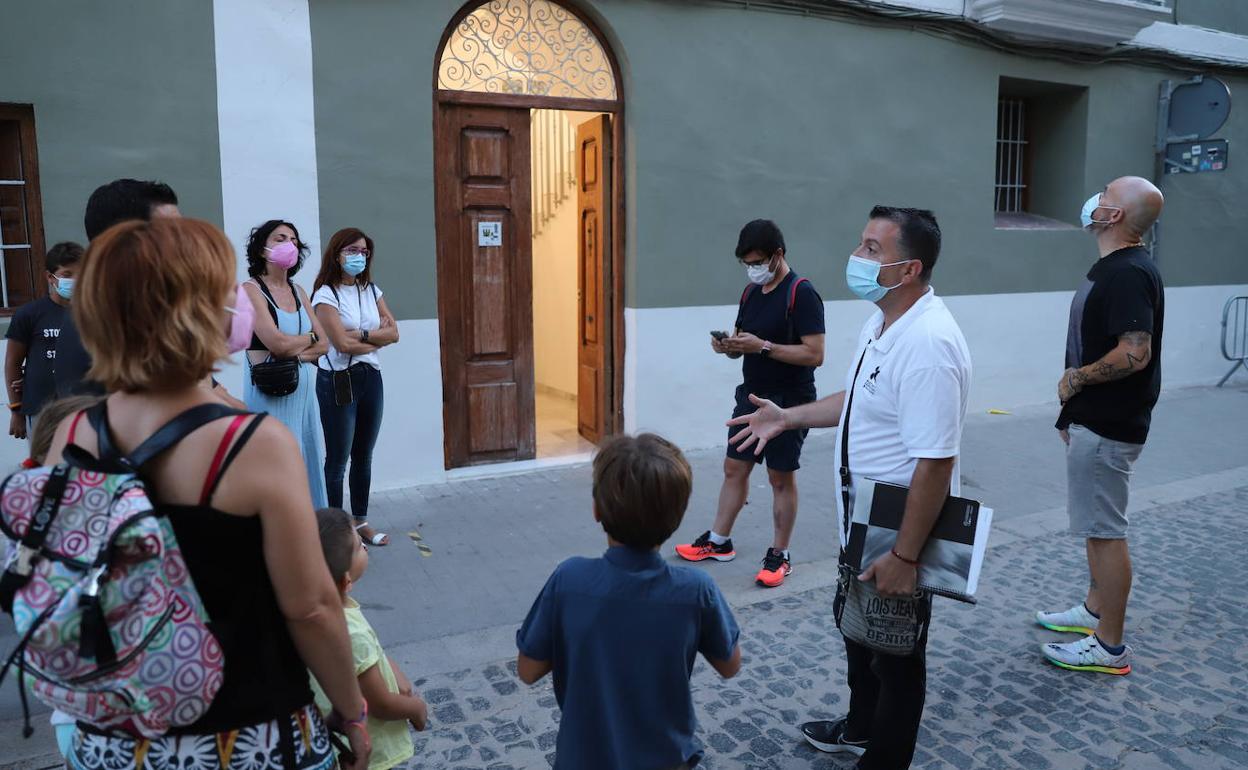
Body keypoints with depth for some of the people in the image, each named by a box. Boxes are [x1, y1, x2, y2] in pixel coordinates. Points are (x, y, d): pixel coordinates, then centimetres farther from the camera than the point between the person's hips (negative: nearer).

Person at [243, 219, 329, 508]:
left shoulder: (298, 291, 13)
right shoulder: (251, 289, -7)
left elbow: (323, 345, 7)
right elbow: (276, 343, -18)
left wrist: (294, 352, -12)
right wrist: (309, 338, 1)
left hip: (304, 387, 7)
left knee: (308, 462, 9)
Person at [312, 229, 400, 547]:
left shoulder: (372, 291, 10)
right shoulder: (325, 295, -9)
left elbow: (394, 333, 1)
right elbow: (342, 344, -17)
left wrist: (361, 334, -14)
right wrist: (378, 336, -4)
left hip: (371, 377, 6)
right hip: (338, 380, -6)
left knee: (364, 455, 13)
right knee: (338, 457, 1)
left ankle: (360, 520, 25)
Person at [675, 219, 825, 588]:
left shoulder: (801, 293, -15)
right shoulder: (751, 293, 9)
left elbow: (814, 354, -21)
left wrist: (763, 346, -25)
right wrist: (728, 346, -6)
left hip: (787, 403, -7)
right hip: (751, 396, 7)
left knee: (781, 478, 4)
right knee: (734, 468, 13)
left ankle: (779, 556, 17)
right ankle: (719, 541, 27)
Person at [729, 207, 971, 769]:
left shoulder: (927, 343, -30)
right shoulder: (882, 321, 2)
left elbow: (935, 463, -31)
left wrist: (904, 556, -27)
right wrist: (787, 417, 14)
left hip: (901, 535, -10)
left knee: (895, 657, 12)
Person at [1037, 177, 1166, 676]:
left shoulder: (1128, 273, -21)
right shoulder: (1112, 268, 12)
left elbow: (1135, 353, -30)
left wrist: (1075, 378, -15)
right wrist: (1072, 412, 17)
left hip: (1106, 428, -10)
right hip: (1094, 420, 10)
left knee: (1104, 530, -1)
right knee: (1097, 525, 20)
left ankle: (1109, 646, 10)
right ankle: (1095, 609, 36)